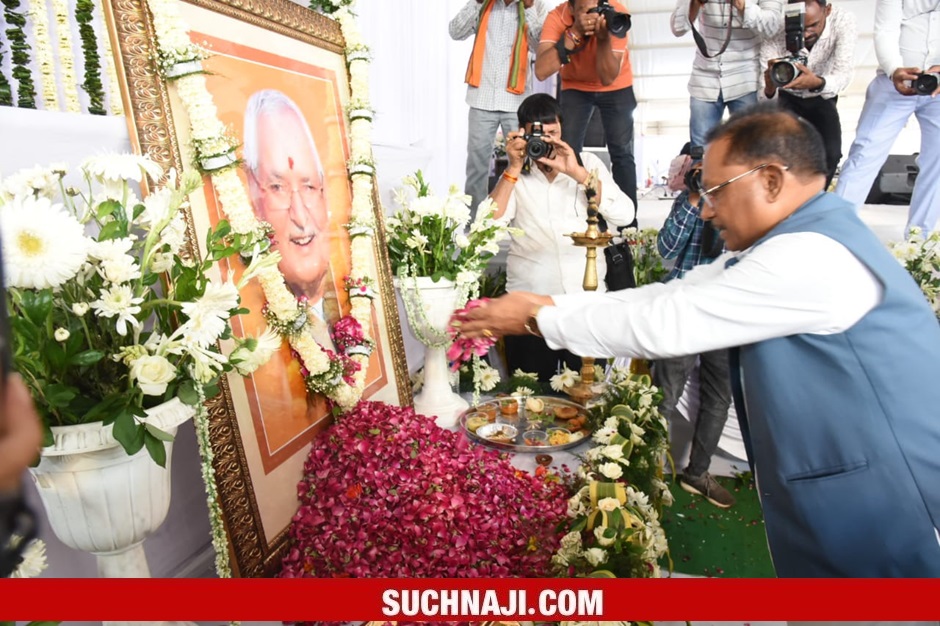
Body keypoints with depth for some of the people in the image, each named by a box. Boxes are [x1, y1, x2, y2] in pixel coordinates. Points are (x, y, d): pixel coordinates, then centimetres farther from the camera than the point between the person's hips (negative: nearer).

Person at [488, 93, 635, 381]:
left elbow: (624, 215, -7)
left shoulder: (588, 163, 8)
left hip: (587, 296, 1)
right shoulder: (515, 174, 7)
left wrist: (576, 172, -14)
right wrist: (514, 167, -13)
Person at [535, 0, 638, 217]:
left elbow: (608, 78, -29)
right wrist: (575, 33, -45)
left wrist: (603, 37, -43)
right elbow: (541, 71, -40)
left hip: (616, 87, 0)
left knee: (622, 152, -7)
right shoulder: (557, 17, -27)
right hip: (576, 87, 1)